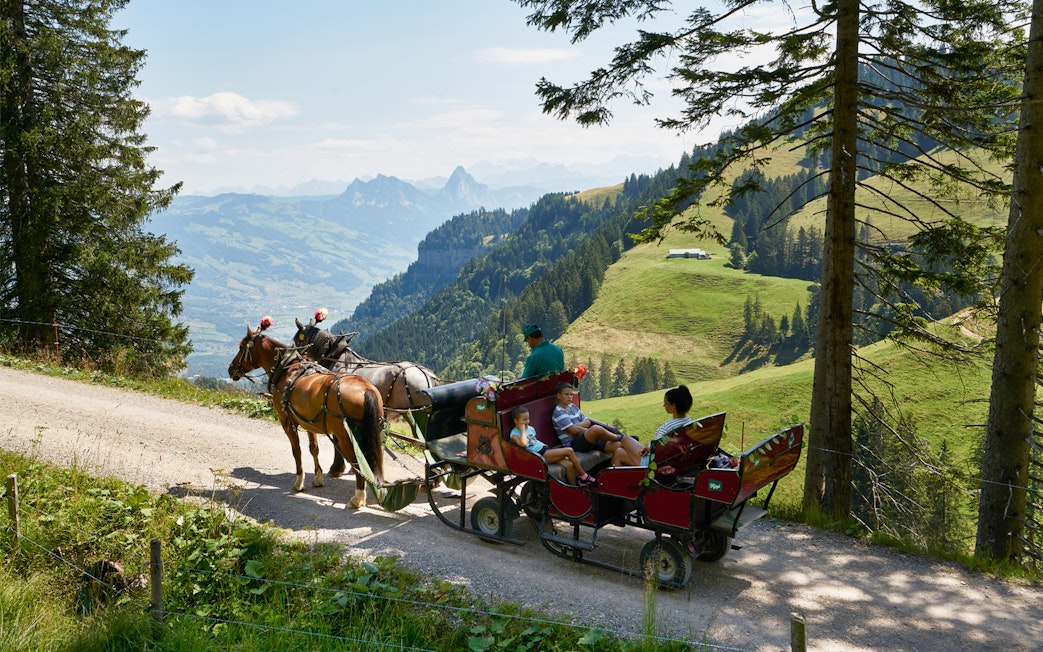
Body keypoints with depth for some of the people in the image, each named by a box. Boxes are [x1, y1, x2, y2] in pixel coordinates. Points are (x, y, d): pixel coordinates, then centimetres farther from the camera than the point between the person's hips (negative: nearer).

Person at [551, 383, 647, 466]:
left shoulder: (572, 406, 18)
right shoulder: (558, 412, -8)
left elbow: (587, 421, 11)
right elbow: (574, 430, -17)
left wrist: (578, 425, -10)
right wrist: (592, 431, -7)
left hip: (589, 439, 8)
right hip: (574, 444, -8)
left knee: (618, 446, -14)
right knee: (595, 428, -36)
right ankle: (619, 437, -11)